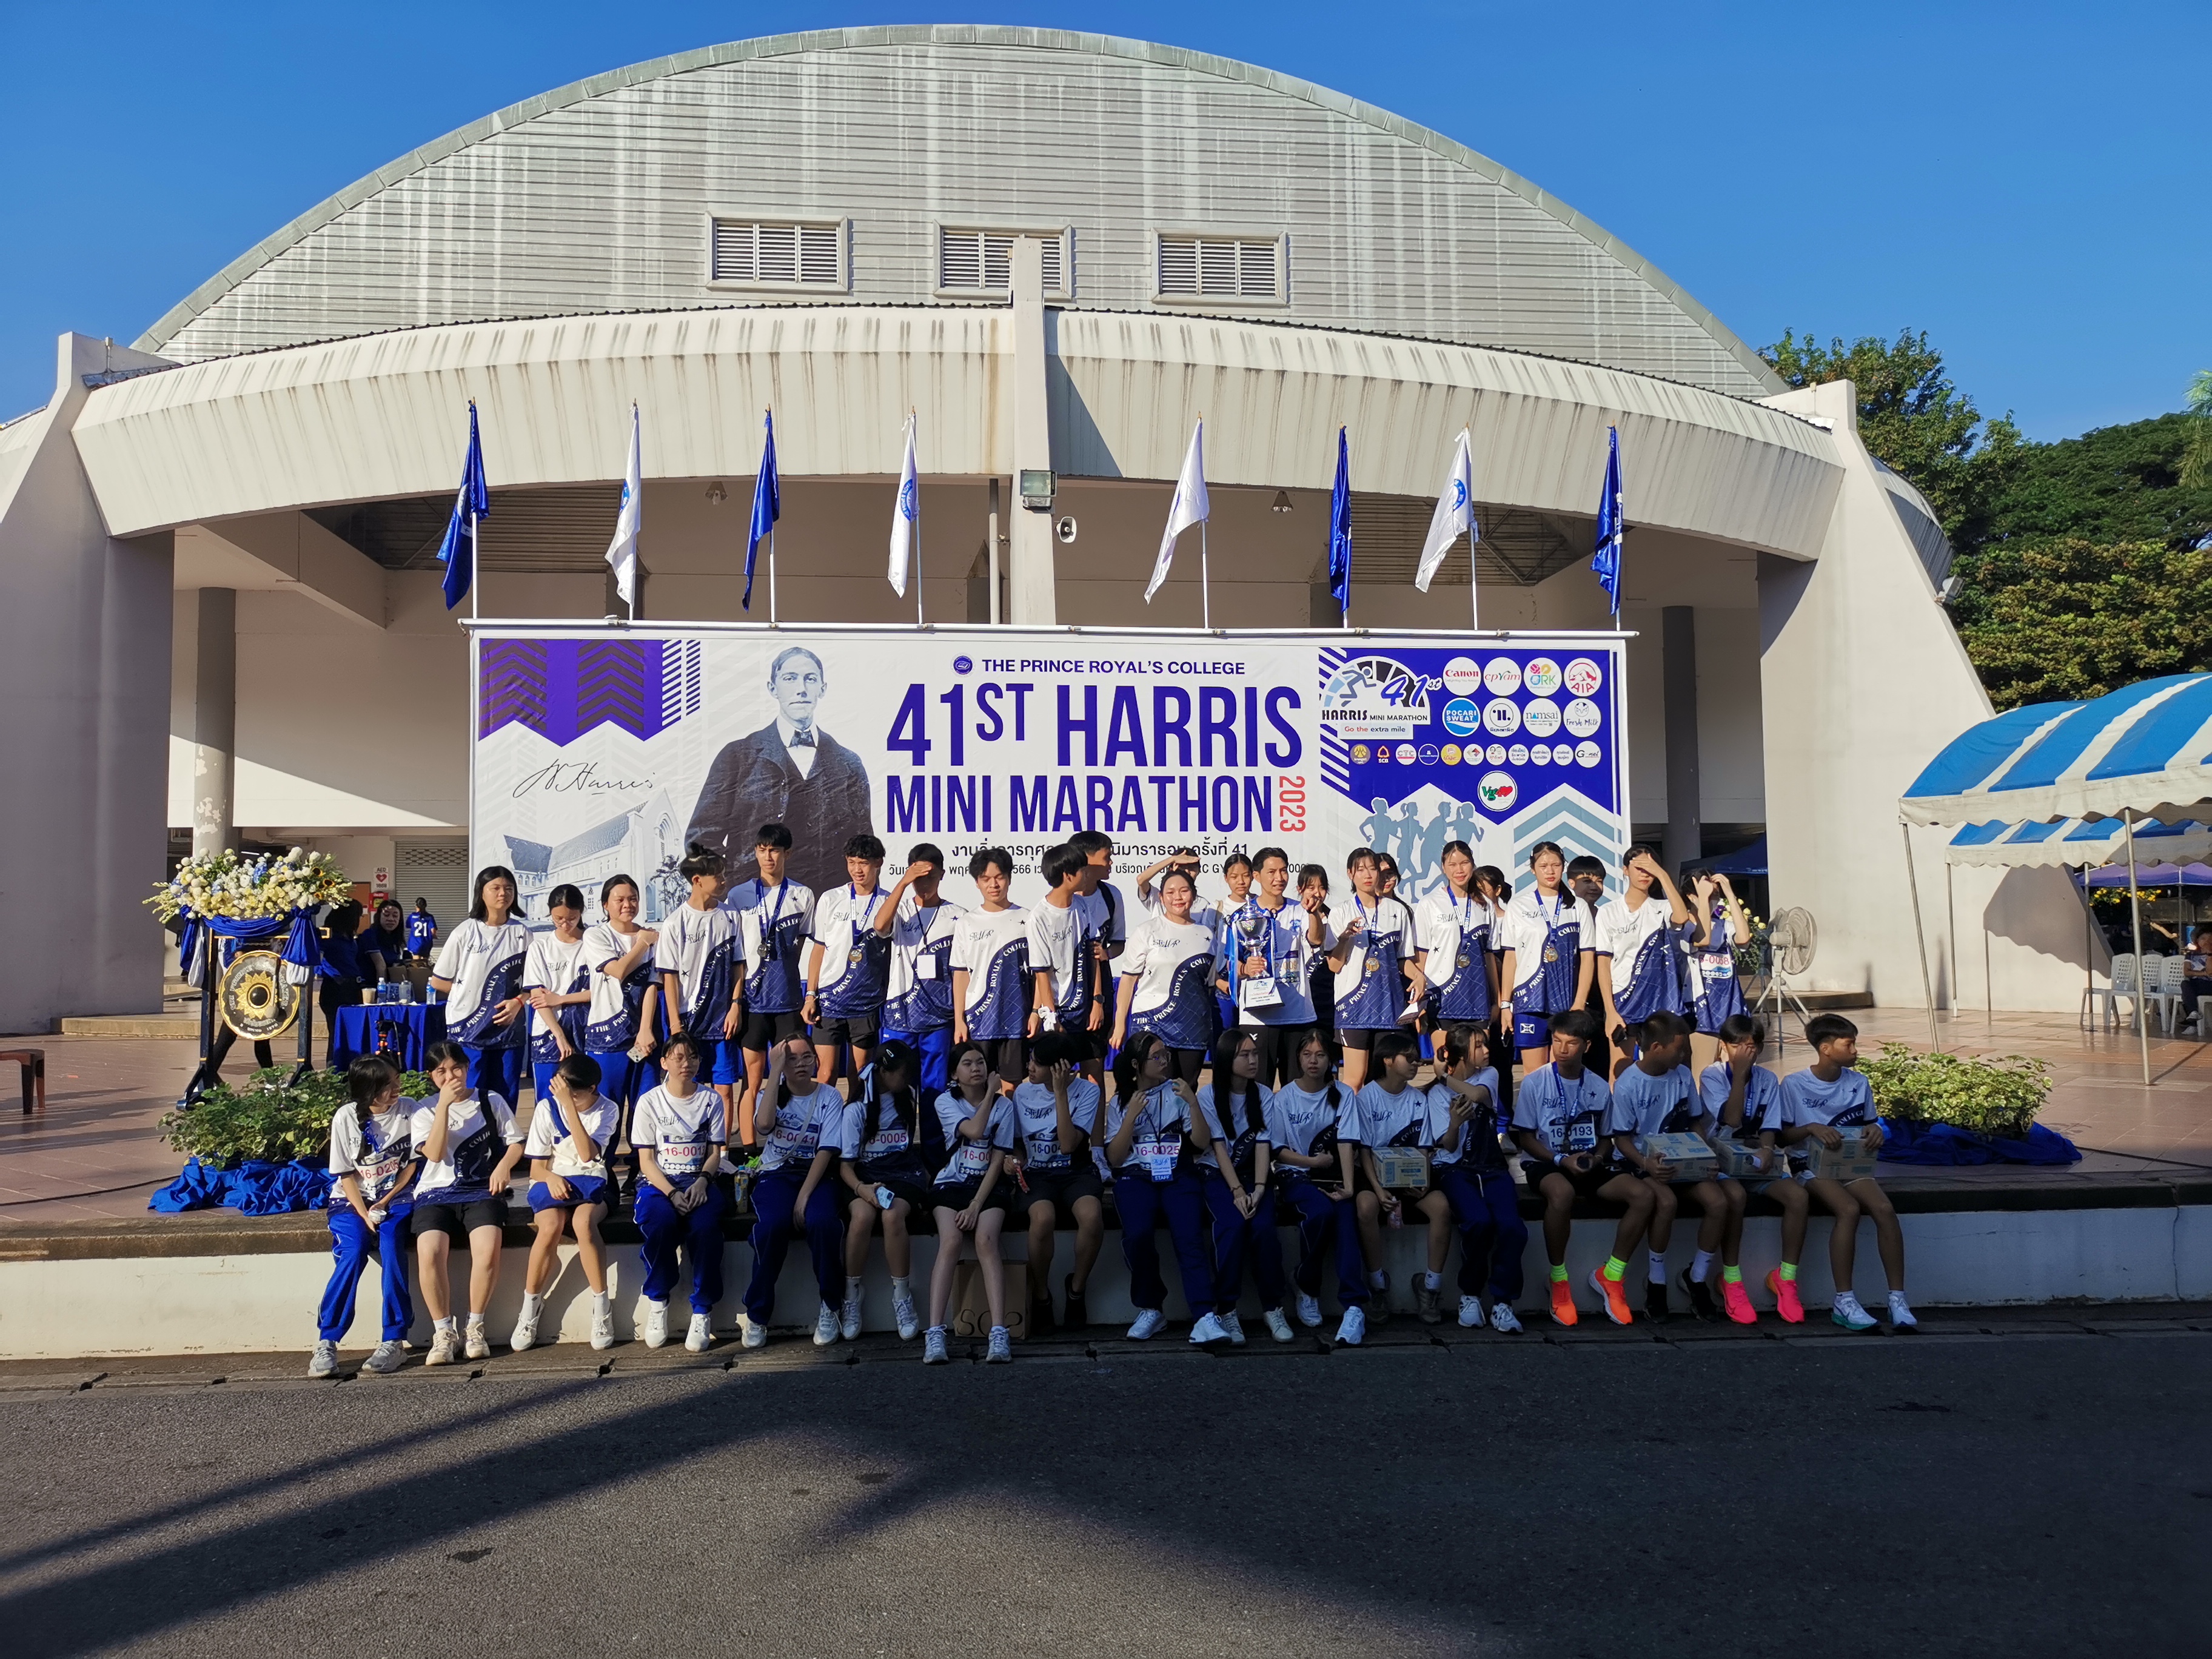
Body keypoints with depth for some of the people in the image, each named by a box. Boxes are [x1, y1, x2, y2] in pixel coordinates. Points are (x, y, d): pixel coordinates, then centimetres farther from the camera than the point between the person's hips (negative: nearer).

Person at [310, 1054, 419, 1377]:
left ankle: (394, 1342, -28)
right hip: (352, 1200, 0)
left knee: (391, 1245, -29)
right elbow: (347, 1174, -4)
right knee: (353, 1252, -28)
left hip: (396, 1198, 0)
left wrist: (384, 1204, -7)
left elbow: (413, 1164, 2)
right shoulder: (346, 1117, -7)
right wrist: (364, 1214, -16)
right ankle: (326, 1344, -21)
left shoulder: (409, 1111, -3)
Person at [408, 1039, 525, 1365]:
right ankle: (444, 1332, -11)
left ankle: (475, 1328, -9)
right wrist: (444, 1105, -12)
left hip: (482, 1191, 0)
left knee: (488, 1249, -29)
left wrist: (504, 1166, -9)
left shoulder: (491, 1100, 11)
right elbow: (434, 1153, -7)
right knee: (429, 1253, -28)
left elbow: (516, 1142, 12)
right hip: (437, 1192, 1)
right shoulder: (424, 1110, 8)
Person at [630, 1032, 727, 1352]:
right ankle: (657, 1301, -10)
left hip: (699, 1180, 1)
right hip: (658, 1181, -1)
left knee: (706, 1224, -33)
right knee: (659, 1221, -35)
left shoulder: (710, 1099, 9)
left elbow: (715, 1152, 8)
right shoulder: (650, 1101, 4)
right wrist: (671, 1193, -17)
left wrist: (702, 1181, -14)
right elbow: (646, 1160, -1)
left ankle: (702, 1310, -17)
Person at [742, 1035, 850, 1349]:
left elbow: (826, 1151, -6)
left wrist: (804, 1196, -18)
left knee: (823, 1221, -34)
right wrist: (775, 1071, -15)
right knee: (772, 1224, -33)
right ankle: (757, 1315, -17)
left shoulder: (830, 1097, 4)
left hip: (816, 1174, 0)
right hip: (775, 1174, 0)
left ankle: (829, 1308, -14)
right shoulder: (771, 1092, 7)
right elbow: (763, 1125, -17)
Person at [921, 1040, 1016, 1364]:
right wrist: (990, 1093, -3)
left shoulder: (1004, 1106, 5)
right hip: (952, 1183, 0)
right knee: (950, 1241, -28)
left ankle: (999, 1333, -35)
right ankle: (935, 1334, -33)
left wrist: (976, 1204, -13)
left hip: (988, 1186, 0)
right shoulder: (946, 1102, 5)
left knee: (986, 1240, -28)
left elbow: (998, 1161, -3)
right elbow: (973, 1130, -15)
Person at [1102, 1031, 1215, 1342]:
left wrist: (1193, 1103, -8)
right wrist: (1132, 1115, -4)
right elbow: (1114, 1159, 6)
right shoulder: (1121, 1103, 16)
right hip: (1136, 1177, 0)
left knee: (1189, 1237, -28)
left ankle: (1205, 1318, -37)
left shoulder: (1176, 1093, 15)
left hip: (1178, 1176, 0)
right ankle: (1150, 1309, -11)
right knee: (1137, 1234, -30)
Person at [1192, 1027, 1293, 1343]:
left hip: (1254, 1174, 2)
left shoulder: (1263, 1096, 5)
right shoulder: (1208, 1095, -3)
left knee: (1263, 1226, -26)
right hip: (1218, 1175, -2)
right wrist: (1237, 1190, -19)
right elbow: (1217, 1147, -8)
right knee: (1232, 1225, -30)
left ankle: (1273, 1307, -13)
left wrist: (1259, 1188, -19)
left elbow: (1263, 1145, -4)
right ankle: (1226, 1310, -20)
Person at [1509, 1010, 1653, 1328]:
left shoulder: (1599, 1087, 7)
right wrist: (1562, 1160, -17)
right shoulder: (1535, 1083, -4)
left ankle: (1610, 1275, -5)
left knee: (1643, 1194, -21)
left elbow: (1605, 1138, 15)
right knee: (1561, 1192, -41)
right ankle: (1558, 1281, -21)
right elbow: (1525, 1138, -3)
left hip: (1589, 1166, 4)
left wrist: (1597, 1158, -8)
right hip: (1547, 1163, -4)